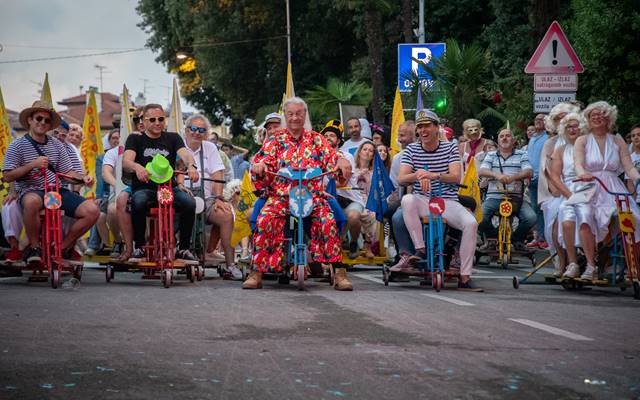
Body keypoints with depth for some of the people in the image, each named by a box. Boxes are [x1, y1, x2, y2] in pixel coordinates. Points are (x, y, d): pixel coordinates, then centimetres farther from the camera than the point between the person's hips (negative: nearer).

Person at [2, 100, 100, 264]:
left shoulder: (57, 146, 17)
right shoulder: (17, 146, 4)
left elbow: (68, 172, 14)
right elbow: (7, 176, -2)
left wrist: (82, 177, -8)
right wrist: (32, 165, -12)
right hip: (30, 191, -5)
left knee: (92, 211, -15)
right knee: (32, 201, -43)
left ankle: (64, 246, 6)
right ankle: (34, 247, -19)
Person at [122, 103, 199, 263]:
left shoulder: (172, 138, 16)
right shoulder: (135, 139, 10)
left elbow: (185, 154, -3)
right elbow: (126, 161, -8)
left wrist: (191, 166, -28)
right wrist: (137, 167, -34)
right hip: (144, 188, -2)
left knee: (190, 202, -29)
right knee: (138, 202, -37)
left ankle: (183, 249, -14)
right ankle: (139, 248, -17)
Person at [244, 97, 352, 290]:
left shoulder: (316, 140, 15)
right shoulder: (275, 141, 15)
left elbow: (332, 158, 3)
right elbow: (263, 160, 4)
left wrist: (342, 162, -21)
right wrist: (259, 166, -21)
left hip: (313, 195, 0)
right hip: (281, 196, 0)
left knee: (328, 221, -30)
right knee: (264, 221, -29)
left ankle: (339, 273, -23)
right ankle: (256, 273, -22)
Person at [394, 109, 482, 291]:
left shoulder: (450, 148, 4)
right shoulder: (412, 150, 7)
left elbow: (456, 177, -9)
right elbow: (401, 179, -1)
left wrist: (435, 176, -28)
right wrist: (417, 175, -24)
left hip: (448, 201, 0)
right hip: (423, 201, 0)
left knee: (471, 223, -28)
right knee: (407, 200, -35)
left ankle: (465, 277, -24)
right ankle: (420, 250, -29)